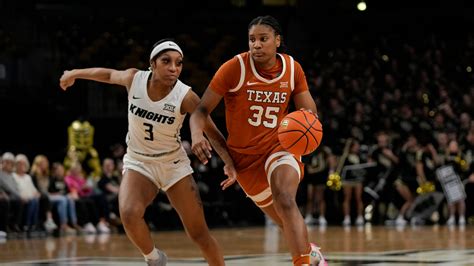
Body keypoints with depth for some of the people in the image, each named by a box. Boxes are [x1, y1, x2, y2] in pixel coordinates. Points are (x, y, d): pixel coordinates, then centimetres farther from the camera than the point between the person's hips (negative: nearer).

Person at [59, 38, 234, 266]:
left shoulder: (185, 97, -21)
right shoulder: (134, 79, -14)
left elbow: (212, 131, -12)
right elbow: (110, 75, 8)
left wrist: (229, 162, -22)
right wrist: (75, 73, 20)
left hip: (174, 164, -1)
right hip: (139, 163, 1)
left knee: (199, 233, -2)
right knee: (129, 213, -27)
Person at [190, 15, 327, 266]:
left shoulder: (293, 69, -6)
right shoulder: (235, 68, -15)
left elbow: (309, 112, 2)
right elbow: (202, 109, -13)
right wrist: (197, 134, -35)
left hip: (280, 146, 0)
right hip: (245, 156, 0)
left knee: (285, 201, -29)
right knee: (287, 223, 13)